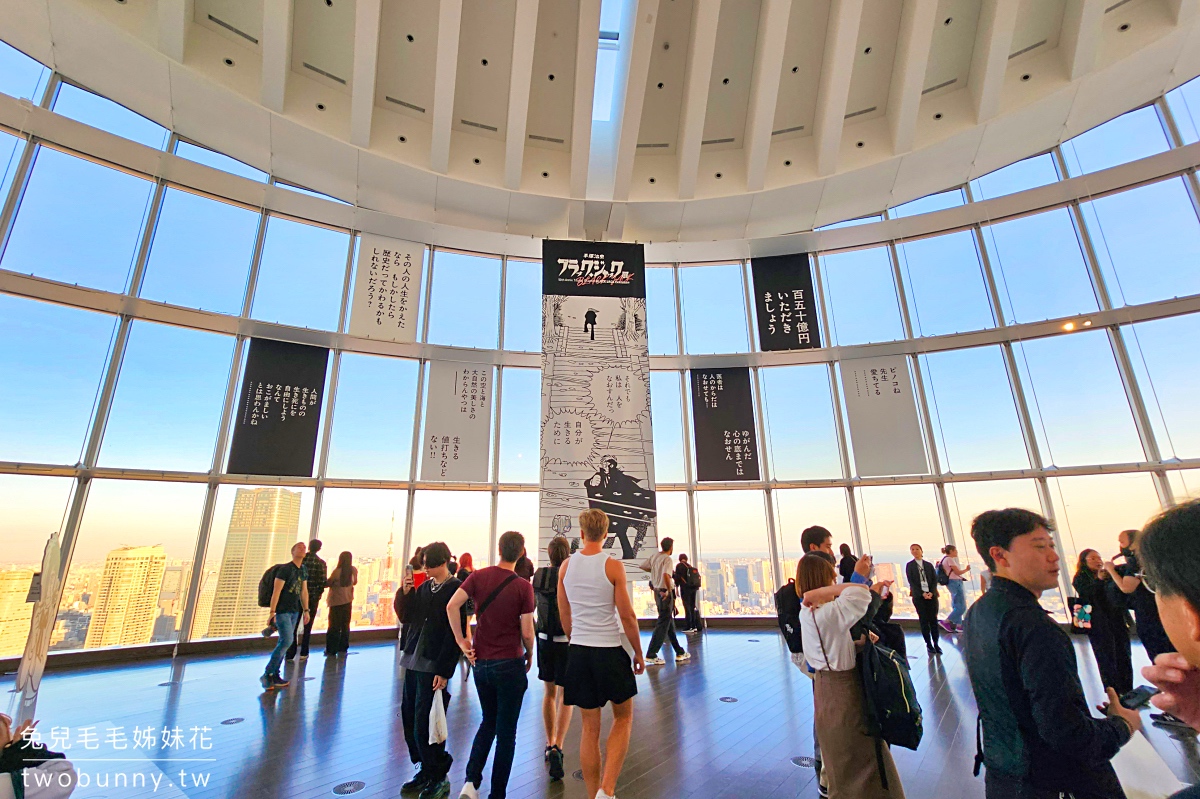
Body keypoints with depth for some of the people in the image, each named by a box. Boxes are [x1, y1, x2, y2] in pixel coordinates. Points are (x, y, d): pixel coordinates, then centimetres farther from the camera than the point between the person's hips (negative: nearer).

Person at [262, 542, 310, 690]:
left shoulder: (303, 571, 10)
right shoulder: (285, 569, -12)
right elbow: (276, 591, -14)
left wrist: (306, 610, 14)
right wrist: (272, 612, -17)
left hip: (295, 611, 7)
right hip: (282, 611, -7)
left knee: (283, 643, 9)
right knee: (287, 641, -13)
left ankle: (274, 675, 16)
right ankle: (267, 675, -2)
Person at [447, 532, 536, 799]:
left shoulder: (479, 576, -5)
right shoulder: (523, 586, -14)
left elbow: (451, 606, -14)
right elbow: (527, 632, -12)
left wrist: (461, 640, -5)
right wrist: (529, 655, 7)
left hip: (481, 663, 4)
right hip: (510, 664, -4)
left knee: (488, 722, 24)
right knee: (506, 732, 12)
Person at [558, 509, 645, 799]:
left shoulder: (566, 566, -1)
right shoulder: (613, 566, -13)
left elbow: (564, 617, 8)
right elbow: (628, 616, -11)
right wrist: (639, 653, 3)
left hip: (578, 652, 4)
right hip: (609, 651, -3)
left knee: (590, 728, 16)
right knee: (623, 718, 18)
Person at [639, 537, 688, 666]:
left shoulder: (654, 556, 4)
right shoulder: (667, 559, -17)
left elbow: (641, 566, 6)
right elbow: (666, 575, -33)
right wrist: (669, 590, -20)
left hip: (657, 591, 8)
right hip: (665, 593, -8)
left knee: (669, 622, 17)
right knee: (663, 624, -1)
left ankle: (679, 652, 28)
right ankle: (651, 655, 0)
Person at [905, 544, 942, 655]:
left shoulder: (929, 565, 9)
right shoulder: (910, 565, 2)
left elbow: (935, 579, 4)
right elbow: (911, 582, -3)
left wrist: (932, 592, -10)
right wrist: (922, 593, -12)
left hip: (932, 595, 2)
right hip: (919, 596, -2)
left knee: (933, 620, 2)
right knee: (924, 621, 1)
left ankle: (936, 644, 9)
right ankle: (929, 644, 6)